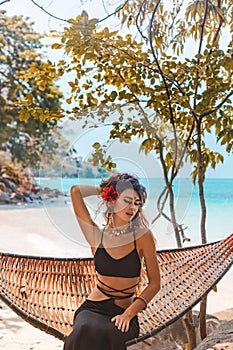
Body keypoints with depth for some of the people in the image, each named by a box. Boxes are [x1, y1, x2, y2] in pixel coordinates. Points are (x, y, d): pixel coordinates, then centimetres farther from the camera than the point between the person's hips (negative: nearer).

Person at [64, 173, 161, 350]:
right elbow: (76, 191, -7)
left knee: (102, 335, -32)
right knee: (85, 331, -31)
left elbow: (154, 283, 0)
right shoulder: (96, 236, 0)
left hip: (125, 312, -1)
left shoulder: (142, 236, -3)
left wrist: (129, 313, -11)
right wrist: (104, 189, 7)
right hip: (93, 308, 1)